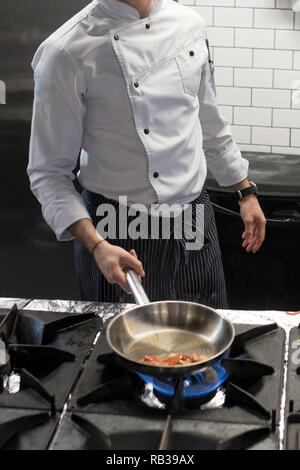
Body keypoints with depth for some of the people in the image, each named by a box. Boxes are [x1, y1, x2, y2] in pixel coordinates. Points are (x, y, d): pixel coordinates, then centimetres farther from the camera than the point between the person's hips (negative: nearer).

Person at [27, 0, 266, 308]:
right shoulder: (66, 51, -17)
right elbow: (49, 173, -12)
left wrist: (246, 191, 19)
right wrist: (96, 246, -24)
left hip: (195, 223, 5)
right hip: (117, 236, -5)